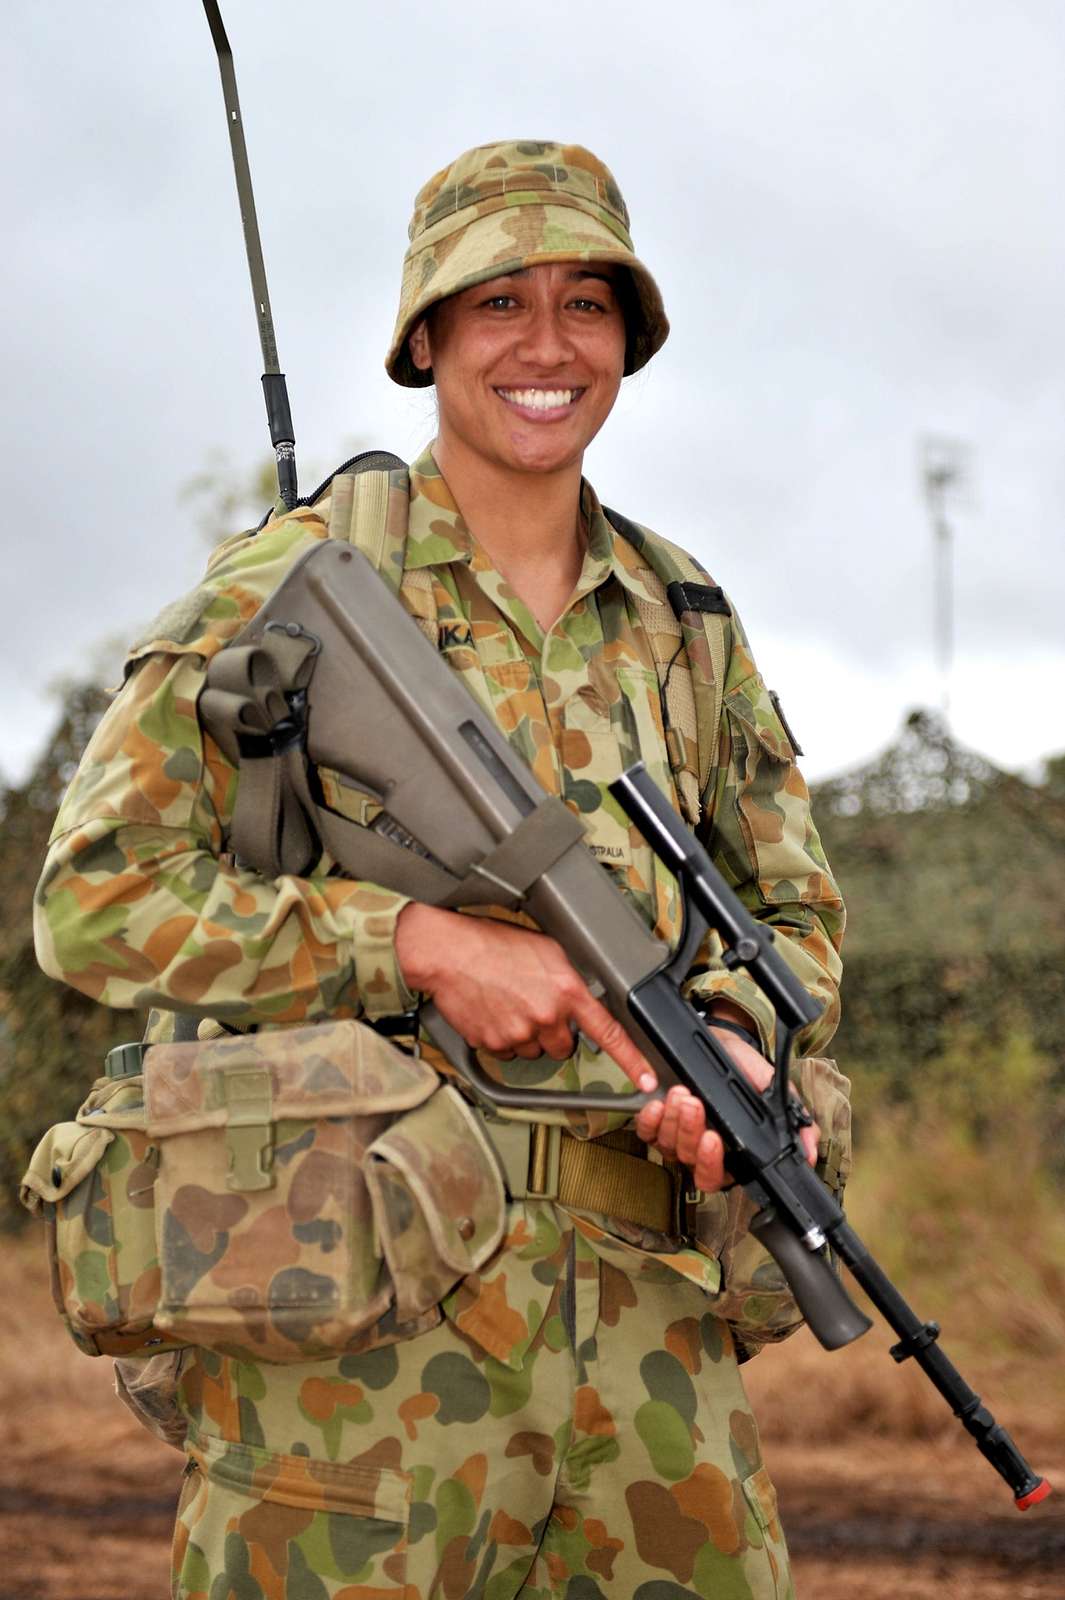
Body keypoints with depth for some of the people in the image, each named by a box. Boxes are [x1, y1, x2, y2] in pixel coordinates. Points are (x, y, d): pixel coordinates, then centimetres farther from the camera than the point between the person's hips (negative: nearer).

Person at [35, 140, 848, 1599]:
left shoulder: (683, 624, 14)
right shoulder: (294, 588, 0)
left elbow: (795, 911, 20)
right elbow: (95, 900, -6)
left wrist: (735, 1037, -4)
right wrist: (424, 945, -15)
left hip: (651, 1311, 4)